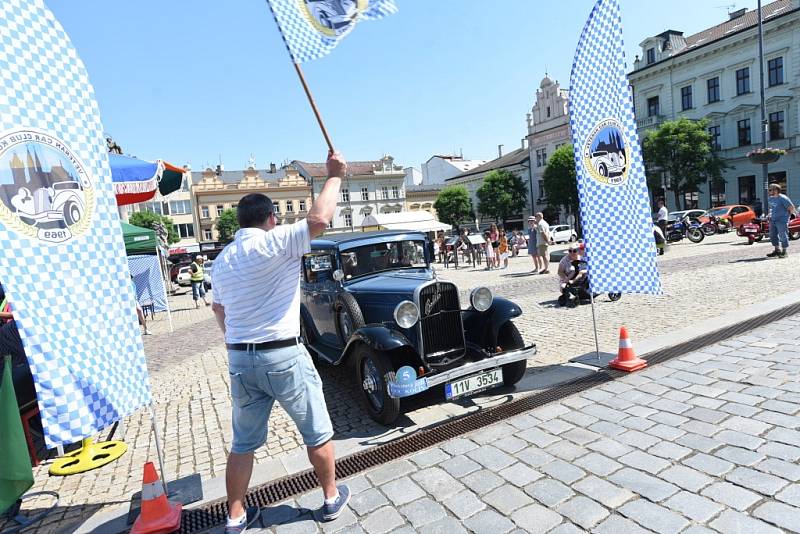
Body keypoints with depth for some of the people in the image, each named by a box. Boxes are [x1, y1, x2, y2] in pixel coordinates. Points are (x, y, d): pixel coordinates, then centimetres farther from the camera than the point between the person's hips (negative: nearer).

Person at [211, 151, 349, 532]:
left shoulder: (222, 259, 10)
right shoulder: (274, 242, -12)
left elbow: (219, 310, 19)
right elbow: (319, 219, -24)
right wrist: (334, 176, -10)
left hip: (239, 359, 6)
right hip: (283, 355, -6)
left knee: (243, 442, 19)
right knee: (317, 432, 13)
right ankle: (332, 497, 29)